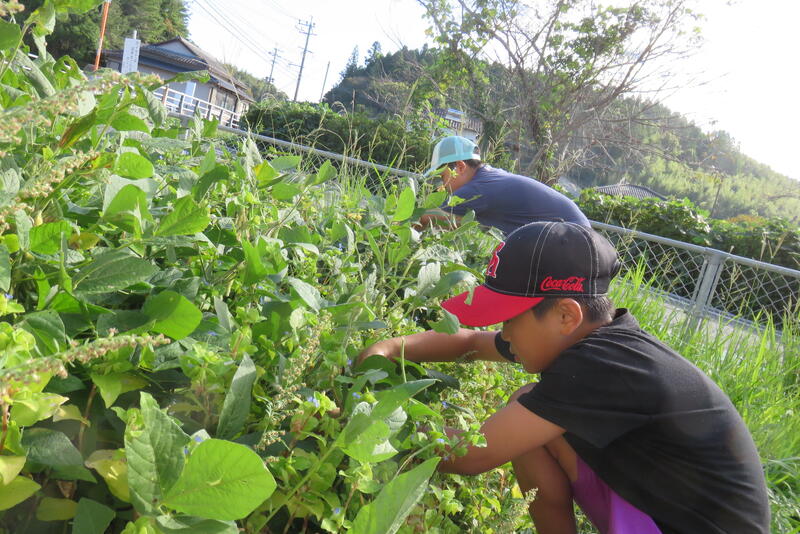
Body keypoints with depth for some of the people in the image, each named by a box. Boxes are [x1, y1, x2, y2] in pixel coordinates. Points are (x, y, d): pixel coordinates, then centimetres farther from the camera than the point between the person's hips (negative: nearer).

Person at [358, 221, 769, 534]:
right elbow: (471, 342, 6)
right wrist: (388, 348, -7)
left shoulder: (601, 366, -32)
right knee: (525, 408, -3)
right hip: (654, 501, 8)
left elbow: (471, 454, -29)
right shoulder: (590, 338, -6)